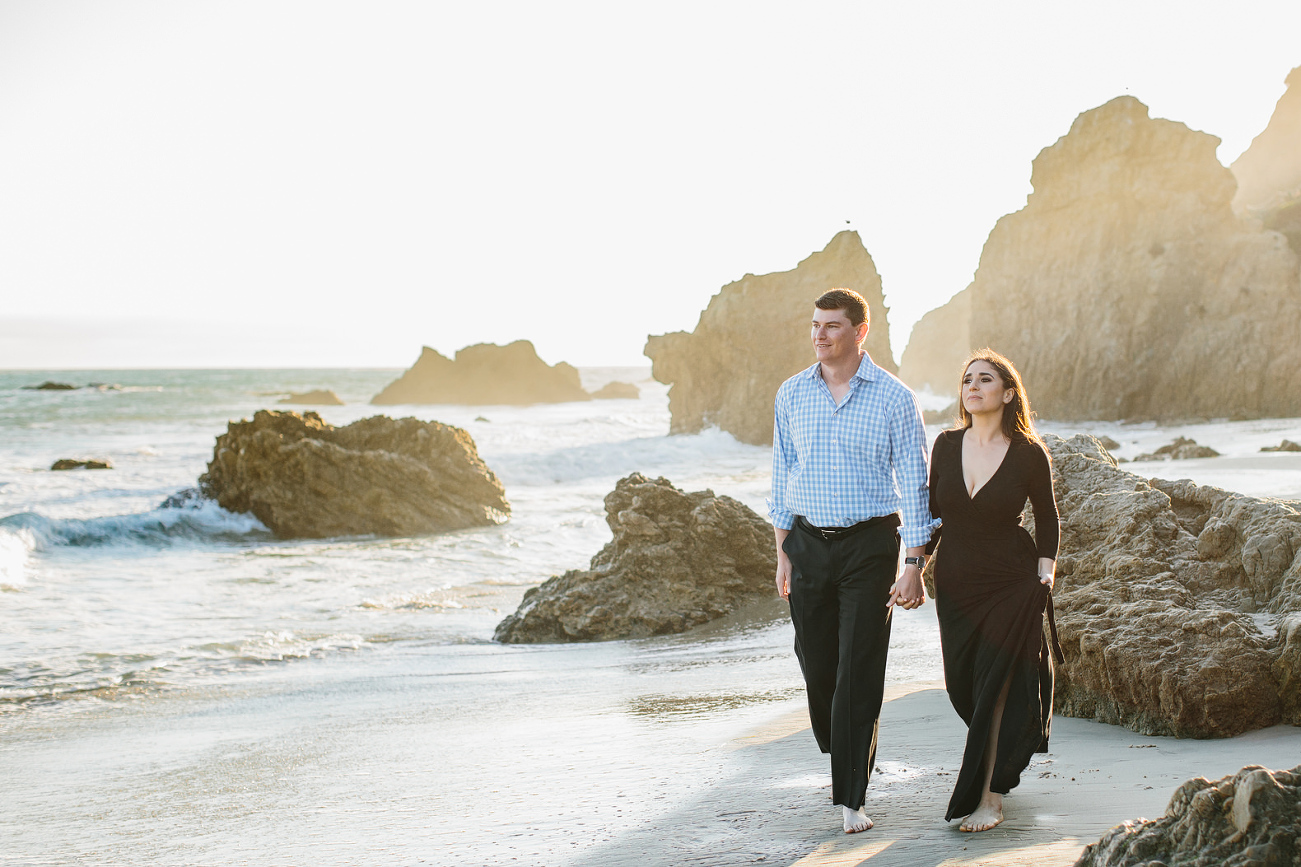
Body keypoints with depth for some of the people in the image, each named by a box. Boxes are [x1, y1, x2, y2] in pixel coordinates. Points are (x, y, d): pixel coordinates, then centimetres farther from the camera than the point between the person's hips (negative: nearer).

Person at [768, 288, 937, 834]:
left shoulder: (893, 398, -6)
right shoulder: (791, 395, 5)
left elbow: (913, 483, -4)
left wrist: (914, 566, -9)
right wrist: (783, 553, 10)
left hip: (870, 545, -3)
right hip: (808, 543, 4)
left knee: (859, 674, -6)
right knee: (816, 665, 8)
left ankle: (851, 797, -1)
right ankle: (843, 761, 34)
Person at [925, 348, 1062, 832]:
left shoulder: (1029, 455, -9)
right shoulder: (947, 446, -1)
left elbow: (1046, 517, 5)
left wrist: (1045, 574, -4)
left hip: (1011, 583, -4)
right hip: (955, 581, 4)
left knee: (995, 686, -7)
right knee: (962, 685, 11)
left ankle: (987, 796, -3)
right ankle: (1003, 765, 37)